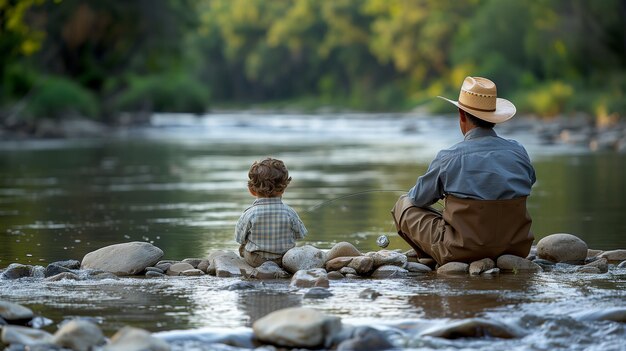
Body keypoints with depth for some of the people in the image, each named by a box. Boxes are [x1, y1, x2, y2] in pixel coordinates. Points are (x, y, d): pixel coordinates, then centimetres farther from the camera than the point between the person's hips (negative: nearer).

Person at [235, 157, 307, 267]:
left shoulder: (249, 214, -19)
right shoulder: (289, 213, -15)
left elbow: (240, 237, -6)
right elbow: (299, 234, 0)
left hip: (255, 261, 0)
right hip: (284, 261, 1)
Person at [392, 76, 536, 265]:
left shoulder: (449, 158, -11)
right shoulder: (519, 152, -1)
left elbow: (418, 199, 5)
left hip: (463, 250, -4)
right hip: (517, 248, 4)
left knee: (404, 205, 15)